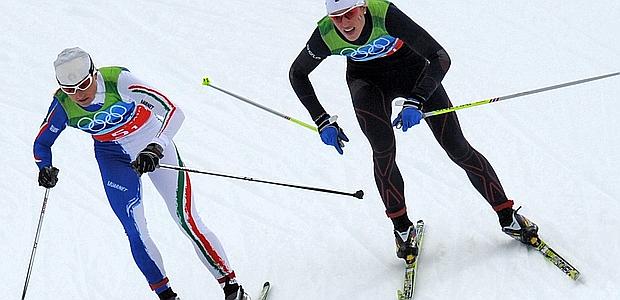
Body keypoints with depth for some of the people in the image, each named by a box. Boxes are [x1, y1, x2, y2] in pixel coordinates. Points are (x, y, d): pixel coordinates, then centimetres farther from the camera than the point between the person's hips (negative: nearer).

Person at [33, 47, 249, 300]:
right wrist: (45, 168, -25)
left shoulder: (118, 81, -33)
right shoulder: (63, 104, -21)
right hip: (113, 155, 3)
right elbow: (42, 143, -4)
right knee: (135, 232, -8)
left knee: (187, 221, -5)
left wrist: (156, 148, -55)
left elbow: (173, 111, -39)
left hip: (152, 143, -3)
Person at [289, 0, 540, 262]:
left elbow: (441, 58, -34)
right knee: (383, 148, -23)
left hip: (412, 69, -1)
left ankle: (508, 216, 7)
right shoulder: (325, 35, -27)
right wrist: (323, 121, -10)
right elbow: (297, 73, -7)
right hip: (367, 80, 1)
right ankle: (401, 227, -5)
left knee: (457, 147, -5)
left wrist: (416, 101, -44)